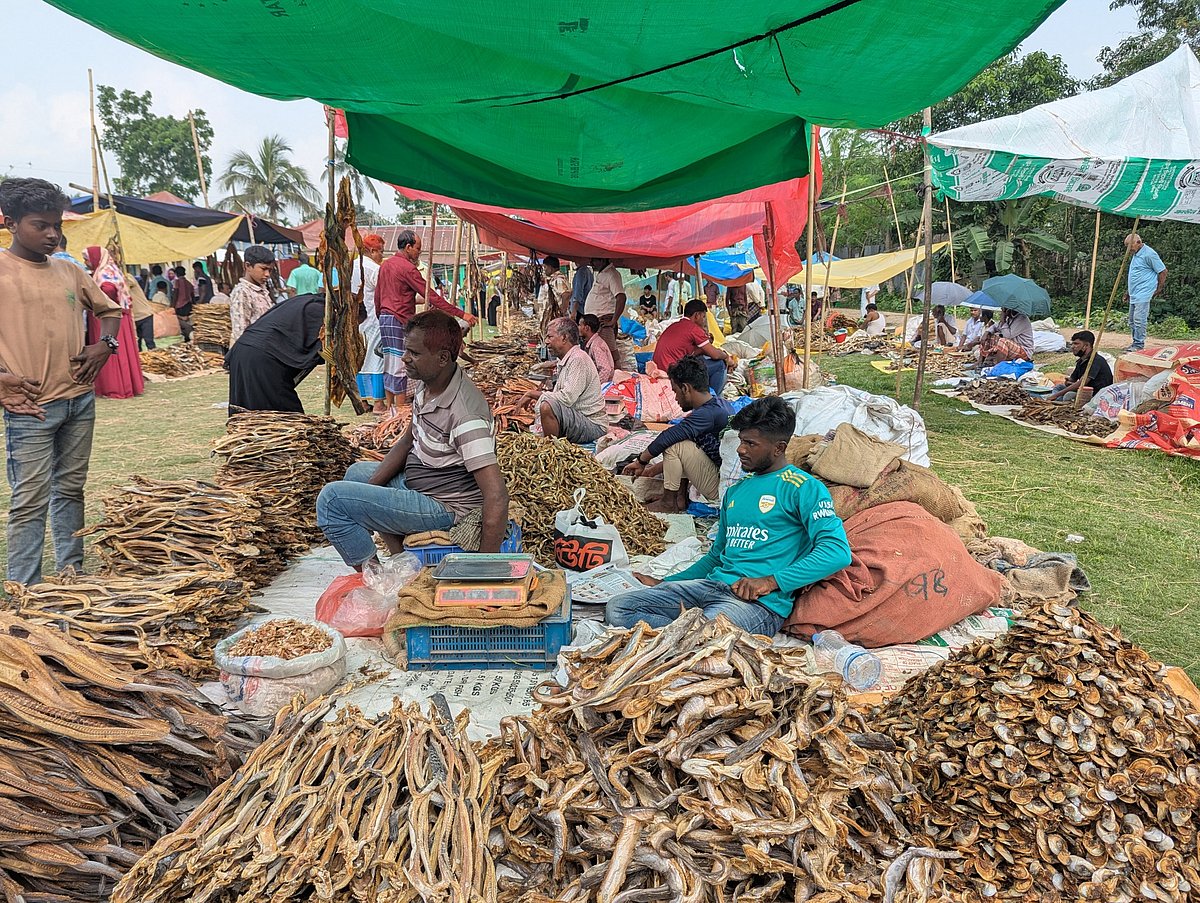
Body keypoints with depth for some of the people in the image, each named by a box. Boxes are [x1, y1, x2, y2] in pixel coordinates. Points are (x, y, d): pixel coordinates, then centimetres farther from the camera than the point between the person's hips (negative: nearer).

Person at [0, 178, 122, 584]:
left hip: (80, 399, 6)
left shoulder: (70, 272, 10)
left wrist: (104, 344, 7)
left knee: (71, 489, 14)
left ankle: (72, 572, 25)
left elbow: (109, 309, 25)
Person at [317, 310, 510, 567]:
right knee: (357, 473, 30)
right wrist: (370, 487, 4)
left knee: (332, 499, -15)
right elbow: (408, 442, 14)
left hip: (444, 507, -10)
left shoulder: (464, 415, -31)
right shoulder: (428, 384, -2)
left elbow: (497, 497, -35)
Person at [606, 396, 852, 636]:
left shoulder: (803, 488, -1)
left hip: (761, 602, -8)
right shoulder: (735, 491, 24)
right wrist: (664, 584, 23)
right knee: (617, 608, -9)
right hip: (712, 583, 9)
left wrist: (771, 581, -22)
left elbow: (837, 551, -15)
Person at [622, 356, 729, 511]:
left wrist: (641, 461, -4)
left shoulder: (707, 414, -22)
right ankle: (680, 498, 11)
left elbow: (668, 437, -20)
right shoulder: (718, 404, 9)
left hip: (719, 487, -10)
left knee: (674, 445, -14)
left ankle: (669, 504, -1)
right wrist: (655, 469, 17)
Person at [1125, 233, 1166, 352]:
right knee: (1132, 321, 12)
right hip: (1134, 295, 10)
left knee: (1139, 320, -12)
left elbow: (1163, 271, -10)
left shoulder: (1149, 254, -12)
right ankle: (1135, 343, 19)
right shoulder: (1135, 254, 18)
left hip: (1143, 294, -10)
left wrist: (1158, 290, -5)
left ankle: (1139, 345, -9)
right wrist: (1129, 292, 26)